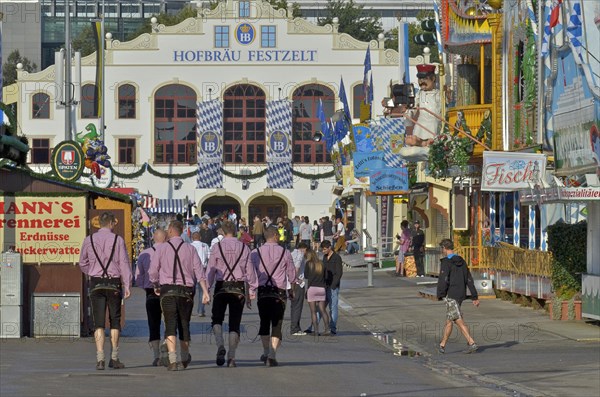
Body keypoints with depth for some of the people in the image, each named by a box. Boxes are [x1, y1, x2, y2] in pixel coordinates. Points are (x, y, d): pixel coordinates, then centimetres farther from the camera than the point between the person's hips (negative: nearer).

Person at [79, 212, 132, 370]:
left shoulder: (89, 240, 4)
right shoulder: (117, 240, -2)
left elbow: (83, 263, 10)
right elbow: (124, 263, -6)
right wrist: (127, 285, -6)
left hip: (96, 284, 1)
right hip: (114, 283, -1)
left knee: (98, 322, 0)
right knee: (115, 321, 11)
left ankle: (100, 359, -9)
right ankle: (114, 358, 13)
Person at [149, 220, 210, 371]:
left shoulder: (162, 248, 0)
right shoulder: (190, 248, 5)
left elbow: (152, 271, -2)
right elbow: (199, 271, -2)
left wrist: (156, 286, 16)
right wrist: (205, 291, -6)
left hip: (167, 290, -2)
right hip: (186, 291, 2)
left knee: (170, 326, -7)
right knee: (184, 324, 16)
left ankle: (173, 360, -22)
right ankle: (185, 359, 31)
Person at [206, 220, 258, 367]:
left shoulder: (216, 247, -2)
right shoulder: (244, 248, 3)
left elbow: (211, 269, -2)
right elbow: (250, 270, 5)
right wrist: (252, 289, 12)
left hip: (221, 286, -1)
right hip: (239, 287, 1)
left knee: (217, 319, 9)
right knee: (235, 323, 6)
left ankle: (220, 345, -18)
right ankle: (231, 356, 0)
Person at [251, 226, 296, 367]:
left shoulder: (256, 253, 1)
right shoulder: (285, 252, 0)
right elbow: (292, 274, 6)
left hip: (262, 291, 1)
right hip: (279, 292, -1)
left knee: (264, 322, 18)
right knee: (277, 324, 1)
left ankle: (266, 352, 22)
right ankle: (272, 355, -9)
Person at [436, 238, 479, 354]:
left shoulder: (446, 262, -11)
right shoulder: (462, 262, 13)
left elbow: (443, 281, -18)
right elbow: (469, 280, 12)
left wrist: (440, 295, -6)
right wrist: (475, 297, 12)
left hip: (451, 295, -8)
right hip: (461, 295, 8)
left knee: (459, 321, -11)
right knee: (449, 320, 15)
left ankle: (471, 343, -20)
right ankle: (442, 345, 22)